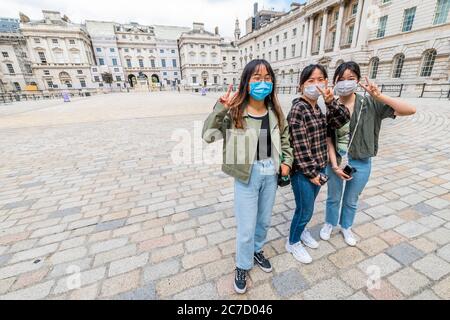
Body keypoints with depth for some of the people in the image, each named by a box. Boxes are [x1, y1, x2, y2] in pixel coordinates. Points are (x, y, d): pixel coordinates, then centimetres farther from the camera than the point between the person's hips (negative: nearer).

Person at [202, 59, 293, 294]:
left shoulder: (275, 112, 1)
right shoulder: (235, 112, -14)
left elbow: (285, 137, 15)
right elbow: (208, 136, -21)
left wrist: (287, 161, 5)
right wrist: (220, 109, -30)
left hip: (271, 173, 5)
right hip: (247, 175, -4)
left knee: (264, 220, 23)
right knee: (246, 228, 8)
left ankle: (257, 251, 53)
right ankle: (242, 266, 38)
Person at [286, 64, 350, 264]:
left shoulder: (319, 109, 7)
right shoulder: (298, 109, -18)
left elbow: (344, 119, -1)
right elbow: (300, 146, -21)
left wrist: (330, 101, -15)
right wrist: (311, 173, -17)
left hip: (318, 168, 8)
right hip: (303, 172, -7)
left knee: (307, 207, 23)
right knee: (305, 210, 7)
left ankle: (301, 230, 48)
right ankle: (293, 243, 31)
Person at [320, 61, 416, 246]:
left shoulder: (370, 104, -9)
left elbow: (410, 110, -13)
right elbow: (328, 139, -9)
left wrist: (379, 96, -25)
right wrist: (334, 165, -13)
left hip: (361, 163, 1)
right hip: (336, 161, 0)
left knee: (351, 201, 20)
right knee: (333, 198, 19)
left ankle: (346, 227, 45)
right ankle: (329, 224, 43)